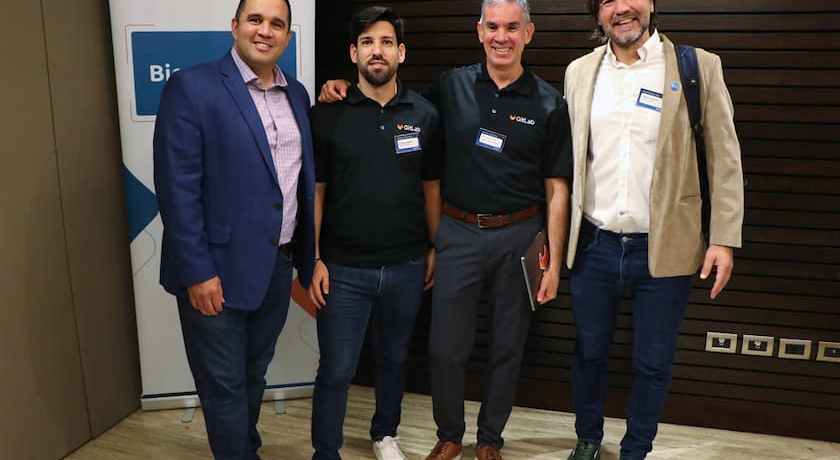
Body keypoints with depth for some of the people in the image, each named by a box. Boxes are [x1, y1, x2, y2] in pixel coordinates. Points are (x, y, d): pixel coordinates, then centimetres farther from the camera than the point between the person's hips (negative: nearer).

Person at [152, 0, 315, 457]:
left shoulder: (296, 93, 9)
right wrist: (198, 272, -18)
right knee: (225, 385, 9)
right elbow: (177, 188, -15)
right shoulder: (192, 87, -11)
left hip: (278, 266, 6)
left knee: (254, 374, 22)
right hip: (218, 269, -6)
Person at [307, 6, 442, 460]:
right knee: (336, 370, 3)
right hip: (343, 269, -2)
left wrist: (435, 248, 8)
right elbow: (314, 192, -2)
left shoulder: (424, 114, 1)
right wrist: (314, 259, -6)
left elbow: (431, 187, 9)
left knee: (394, 358, 19)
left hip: (406, 267, 3)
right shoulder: (326, 115, -4)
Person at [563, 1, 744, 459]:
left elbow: (724, 160, -3)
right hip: (592, 247, 2)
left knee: (653, 364, 10)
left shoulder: (699, 67, -3)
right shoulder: (579, 72, 5)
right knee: (588, 353, 16)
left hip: (664, 250, -2)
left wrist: (724, 239, -7)